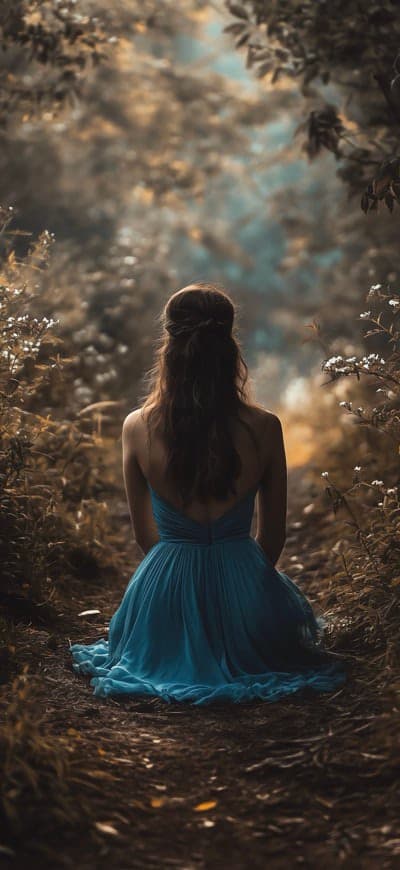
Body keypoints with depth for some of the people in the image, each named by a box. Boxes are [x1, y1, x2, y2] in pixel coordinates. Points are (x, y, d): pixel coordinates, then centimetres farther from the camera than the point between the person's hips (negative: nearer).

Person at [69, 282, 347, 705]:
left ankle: (179, 662, 19)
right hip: (243, 586, 0)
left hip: (164, 593, 1)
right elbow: (272, 536, -1)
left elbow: (145, 534, 1)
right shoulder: (264, 428, -14)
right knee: (287, 592, 37)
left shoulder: (136, 428, -12)